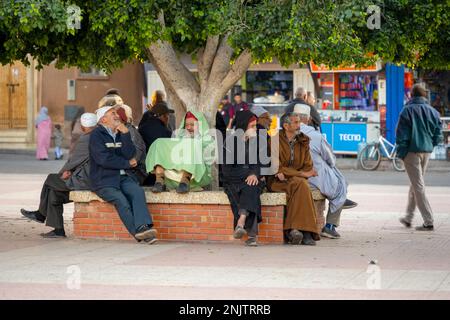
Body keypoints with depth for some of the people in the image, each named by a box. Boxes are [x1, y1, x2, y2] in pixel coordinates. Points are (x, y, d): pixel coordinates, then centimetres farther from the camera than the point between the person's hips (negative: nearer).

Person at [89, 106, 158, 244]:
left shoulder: (120, 134, 20)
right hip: (104, 180, -5)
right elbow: (104, 159, -12)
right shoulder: (97, 135, 0)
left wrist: (126, 134, -5)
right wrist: (127, 164, -1)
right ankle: (138, 232, -32)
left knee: (138, 191, -25)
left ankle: (143, 226, -42)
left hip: (124, 177, 5)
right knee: (120, 199, -30)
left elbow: (130, 155, 5)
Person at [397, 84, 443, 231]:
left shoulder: (407, 110, -9)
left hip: (412, 151, -5)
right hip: (426, 151, 5)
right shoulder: (433, 111, 5)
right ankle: (408, 218, 27)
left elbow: (401, 135, -11)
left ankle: (428, 221, -8)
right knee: (415, 184, 18)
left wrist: (401, 153, -4)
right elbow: (438, 134, 7)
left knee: (418, 186, -3)